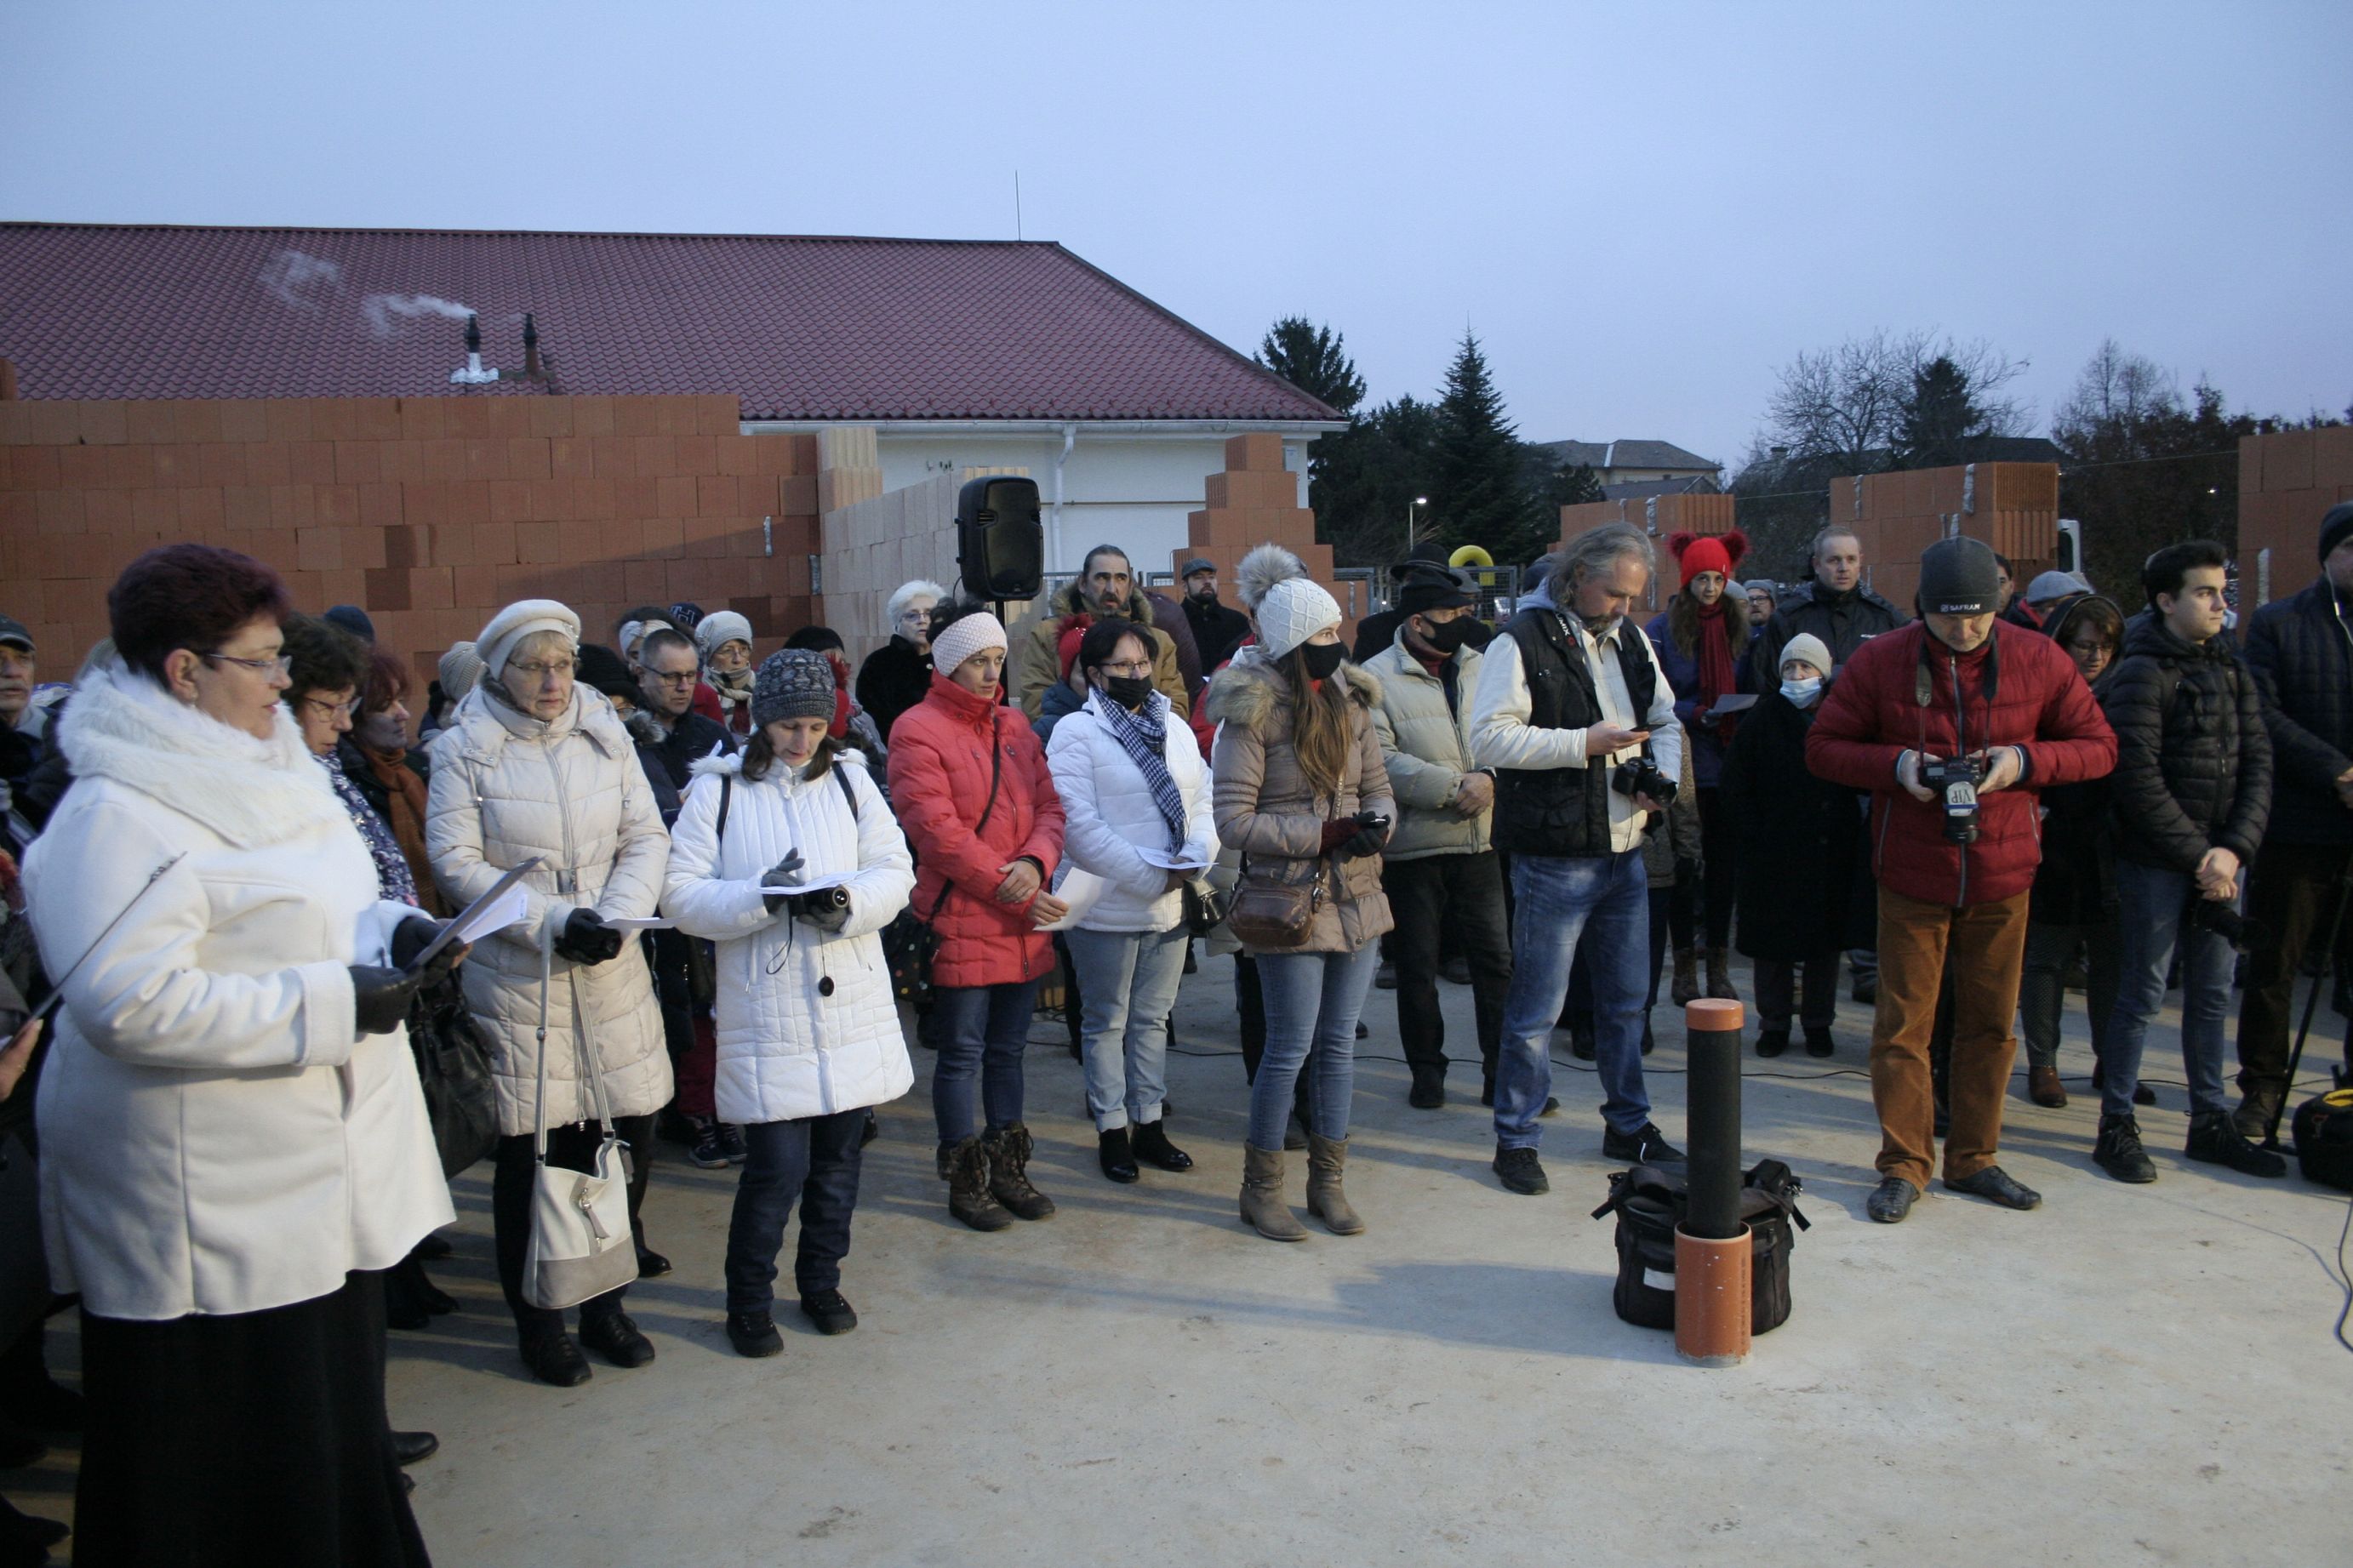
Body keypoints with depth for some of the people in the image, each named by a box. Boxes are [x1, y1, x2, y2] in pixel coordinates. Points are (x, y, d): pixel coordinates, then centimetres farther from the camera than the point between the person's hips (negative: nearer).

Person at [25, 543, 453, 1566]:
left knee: (327, 1407, 20)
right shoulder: (118, 815, -18)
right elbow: (129, 1003, -26)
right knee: (230, 1464, 3)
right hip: (212, 1201, -9)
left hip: (314, 1169, 9)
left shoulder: (262, 769, 10)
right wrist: (331, 1005, -24)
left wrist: (390, 931, 1)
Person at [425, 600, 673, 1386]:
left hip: (612, 971, 3)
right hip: (515, 977, -3)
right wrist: (551, 922, -17)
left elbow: (647, 840, 5)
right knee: (530, 1157, 4)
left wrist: (615, 916, -12)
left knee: (629, 1139, 7)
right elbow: (456, 864, -9)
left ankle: (605, 1304, 26)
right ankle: (537, 1320, 22)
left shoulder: (606, 736, 7)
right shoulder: (465, 750, -3)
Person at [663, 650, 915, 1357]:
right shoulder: (718, 789, -2)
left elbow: (895, 871, 2)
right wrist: (761, 897, -21)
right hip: (767, 1012, -3)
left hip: (853, 1003, 3)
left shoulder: (849, 778, 6)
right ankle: (748, 1304, 17)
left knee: (838, 1157, 13)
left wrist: (849, 903, -18)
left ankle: (821, 1282, 33)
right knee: (777, 1166, -4)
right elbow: (681, 896, -6)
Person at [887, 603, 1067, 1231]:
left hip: (1025, 925, 6)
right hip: (961, 922, -6)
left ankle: (1008, 1169, 29)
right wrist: (1008, 888, -17)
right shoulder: (918, 731, -9)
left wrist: (1035, 862, -13)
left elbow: (1049, 806, 8)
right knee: (962, 1055, 4)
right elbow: (936, 830, -16)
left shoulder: (1014, 726, 12)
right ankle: (966, 1181, 17)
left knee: (1008, 1050, 16)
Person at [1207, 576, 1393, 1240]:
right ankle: (1261, 1190, 15)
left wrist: (1377, 824, -9)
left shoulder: (1350, 700, 8)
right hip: (1291, 902, -6)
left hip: (1355, 897, 6)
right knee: (1291, 1047, -1)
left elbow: (1378, 787, 15)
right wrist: (1326, 833, -19)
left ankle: (1328, 1182, 25)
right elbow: (1234, 821, -14)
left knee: (1339, 1045, 12)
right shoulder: (1252, 711, -12)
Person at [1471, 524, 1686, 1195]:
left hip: (1626, 856, 7)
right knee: (1537, 1008, 1)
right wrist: (1584, 744, -20)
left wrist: (1662, 774, 2)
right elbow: (1488, 738, -18)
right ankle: (1515, 1140, 14)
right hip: (1555, 858, -7)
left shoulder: (1631, 642, 12)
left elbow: (1667, 720, 23)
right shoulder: (1523, 642, -11)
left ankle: (1628, 1125, 32)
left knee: (1625, 1000, 17)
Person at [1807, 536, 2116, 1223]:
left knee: (1990, 1024, 11)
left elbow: (2098, 746, 4)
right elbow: (1823, 747, 0)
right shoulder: (1879, 661, -6)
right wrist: (1895, 765, -17)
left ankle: (1973, 1158, 26)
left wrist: (2024, 760, -15)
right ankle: (1904, 1164, 14)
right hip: (1911, 876, -2)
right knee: (1903, 1025, 2)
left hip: (2002, 875, 2)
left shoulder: (2039, 659, -3)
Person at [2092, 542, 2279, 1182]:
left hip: (2219, 860, 6)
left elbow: (2258, 764, 7)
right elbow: (2138, 779, -15)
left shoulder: (2232, 669, 11)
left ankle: (2210, 1123, 23)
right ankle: (2116, 1126, 9)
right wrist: (2197, 855, -14)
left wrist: (2234, 849, -6)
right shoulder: (2144, 672, -10)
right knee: (2143, 995, -1)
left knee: (2213, 996, 12)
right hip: (2156, 861, -6)